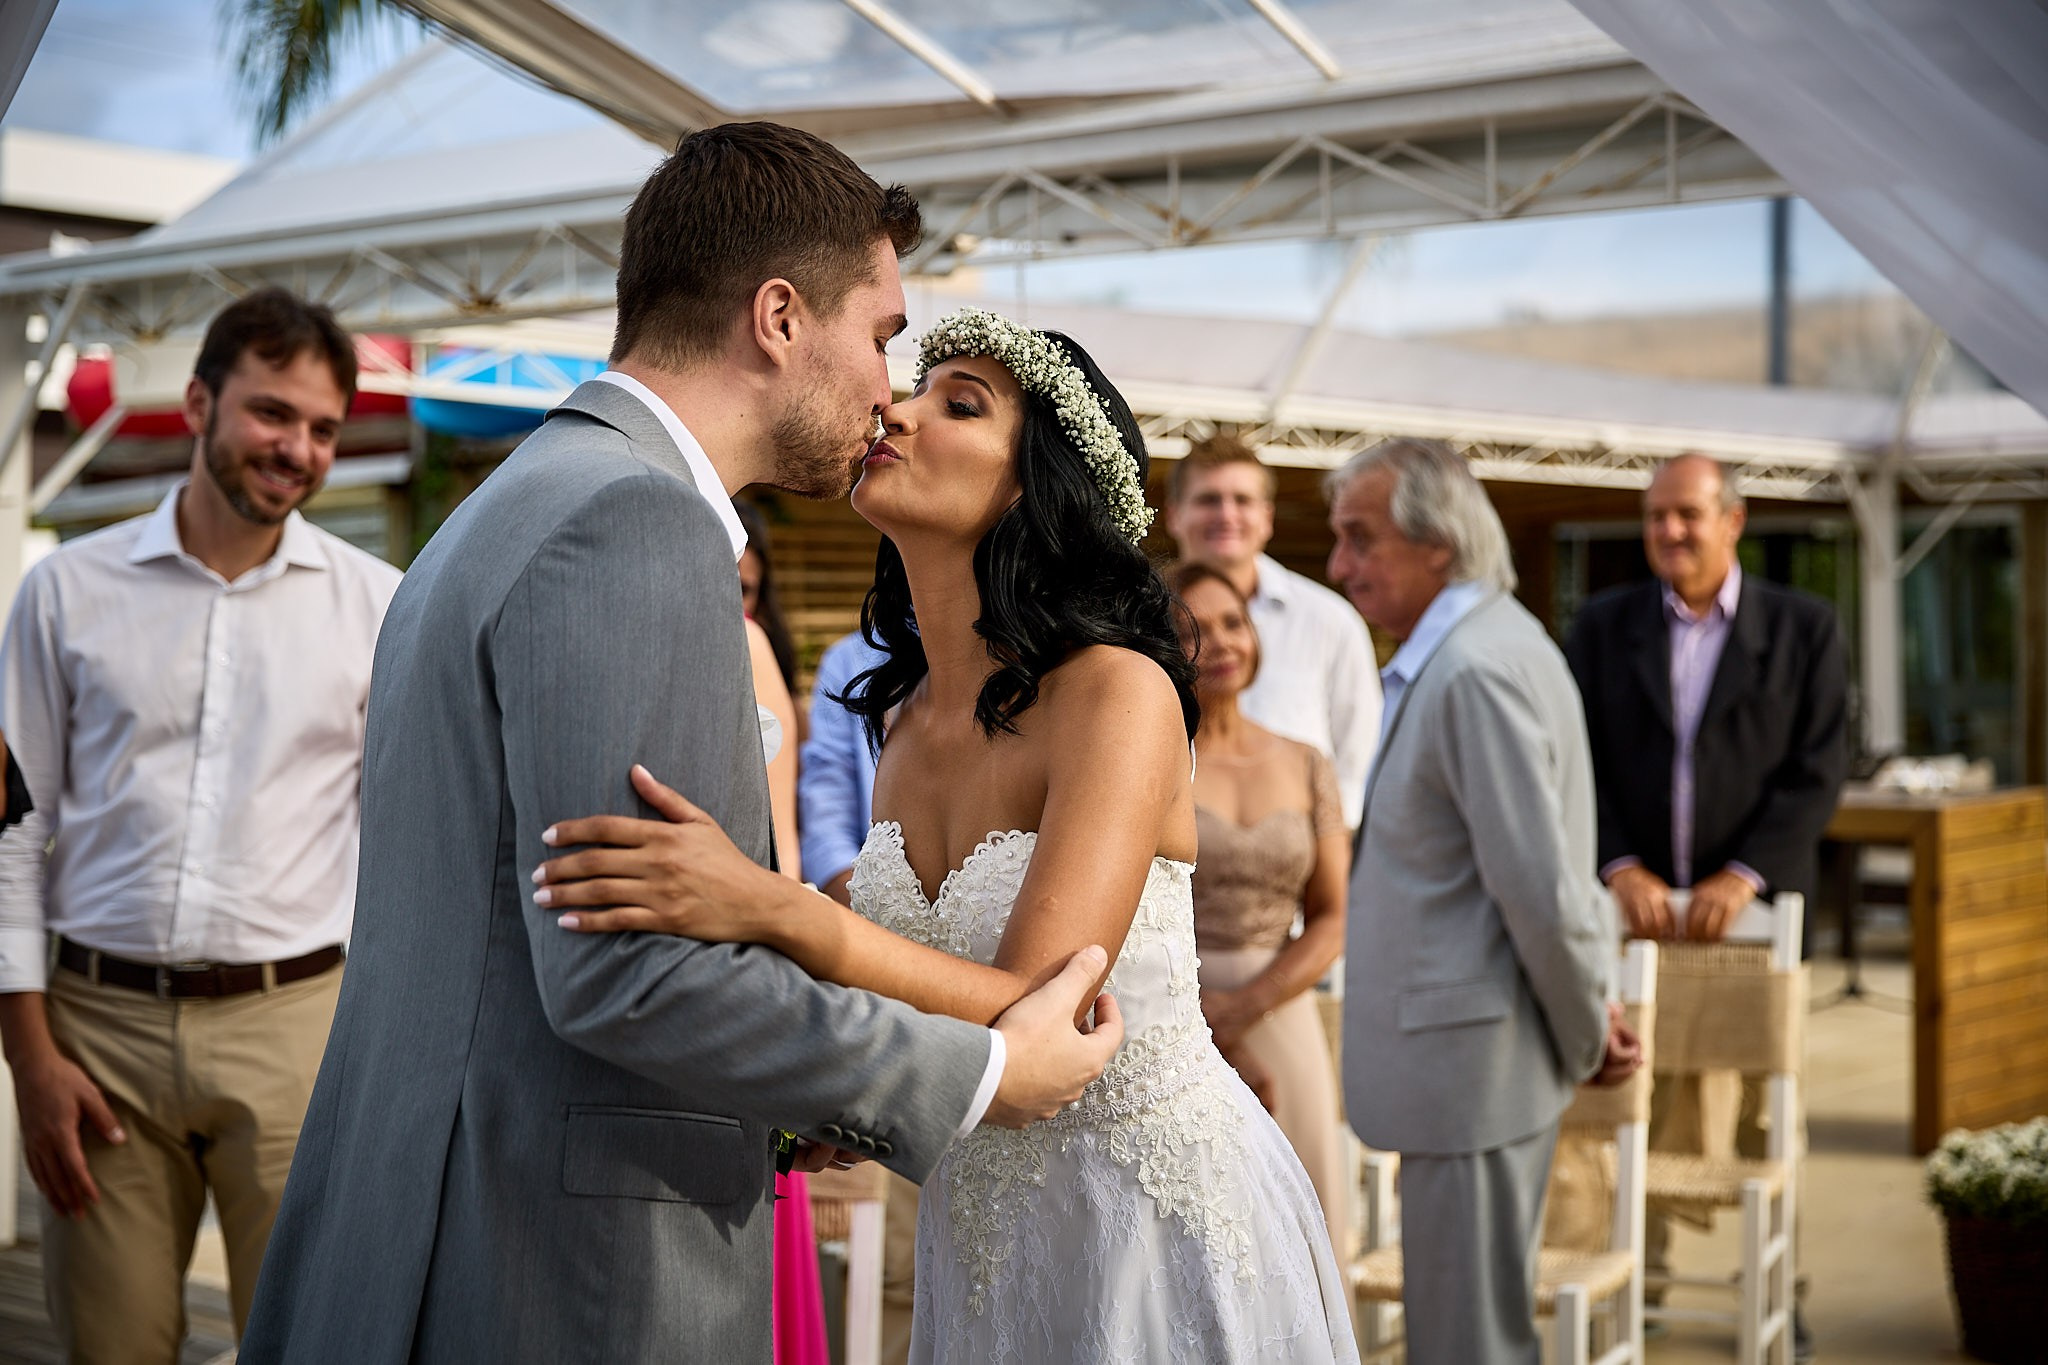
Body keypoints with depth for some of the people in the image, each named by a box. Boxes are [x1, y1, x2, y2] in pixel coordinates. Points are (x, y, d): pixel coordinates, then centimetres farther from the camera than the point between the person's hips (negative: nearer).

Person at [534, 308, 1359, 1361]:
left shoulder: (1118, 693, -20)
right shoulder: (905, 721, 1)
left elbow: (1031, 1018, -29)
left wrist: (775, 912, -41)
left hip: (1168, 1217, -6)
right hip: (980, 1234, 6)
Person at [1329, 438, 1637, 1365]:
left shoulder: (1476, 670, -20)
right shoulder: (1450, 656, 13)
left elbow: (1543, 888, -23)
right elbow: (1537, 879, 19)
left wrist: (1588, 1035, -9)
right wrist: (1585, 1025, 17)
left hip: (1475, 1058, -10)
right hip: (1467, 1058, 10)